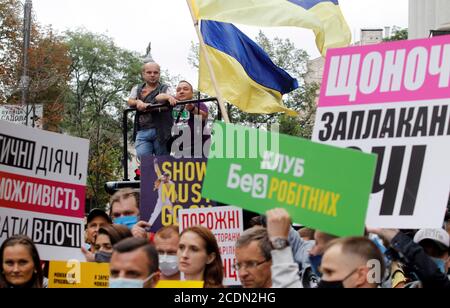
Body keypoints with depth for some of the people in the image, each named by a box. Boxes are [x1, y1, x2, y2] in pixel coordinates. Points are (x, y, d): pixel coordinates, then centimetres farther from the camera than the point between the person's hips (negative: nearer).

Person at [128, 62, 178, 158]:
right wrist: (138, 102, -17)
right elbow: (130, 101, 6)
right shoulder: (137, 89, 22)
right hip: (142, 131, 2)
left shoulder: (165, 89, 12)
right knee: (142, 156, -16)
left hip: (160, 131, -2)